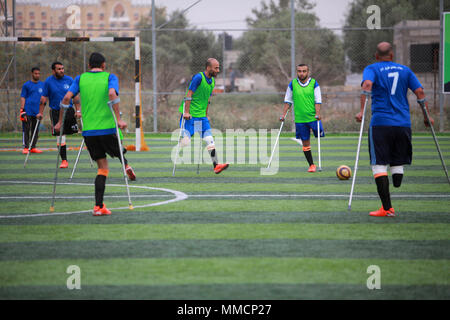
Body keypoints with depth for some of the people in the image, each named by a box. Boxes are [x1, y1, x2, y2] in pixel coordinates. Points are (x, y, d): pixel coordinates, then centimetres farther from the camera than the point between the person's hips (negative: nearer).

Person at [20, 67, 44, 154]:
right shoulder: (26, 85, 2)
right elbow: (22, 98, -1)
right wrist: (22, 110, -10)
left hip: (37, 111, 4)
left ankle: (33, 147, 13)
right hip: (27, 111, -4)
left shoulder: (42, 84, 13)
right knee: (26, 130, -5)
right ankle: (25, 147, -2)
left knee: (35, 130, 7)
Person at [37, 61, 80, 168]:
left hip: (69, 110, 2)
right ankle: (64, 160, -1)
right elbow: (43, 98, 2)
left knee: (73, 131, 0)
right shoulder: (48, 81, -2)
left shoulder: (69, 80, 1)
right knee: (60, 136, -6)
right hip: (55, 111, -2)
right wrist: (41, 113, -2)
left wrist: (78, 110, -2)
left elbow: (75, 96, 5)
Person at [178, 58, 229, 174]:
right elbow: (189, 95, -16)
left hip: (201, 116, 7)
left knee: (209, 140, -3)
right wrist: (186, 112, -20)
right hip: (190, 115, -7)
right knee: (185, 140, -5)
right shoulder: (198, 77, -14)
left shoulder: (212, 81, 11)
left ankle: (216, 165, -7)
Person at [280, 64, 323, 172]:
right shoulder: (293, 84, 4)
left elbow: (318, 100, -4)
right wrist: (284, 114, 4)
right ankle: (311, 165, 13)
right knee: (305, 142, 4)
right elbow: (288, 100, 11)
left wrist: (317, 113, -16)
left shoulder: (314, 83, -1)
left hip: (313, 117, -1)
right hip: (299, 118, 1)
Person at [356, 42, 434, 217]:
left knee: (379, 165, -4)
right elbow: (420, 93, 8)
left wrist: (362, 111, -20)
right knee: (398, 164, 16)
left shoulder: (371, 69, 5)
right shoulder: (405, 70, 15)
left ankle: (387, 208, -10)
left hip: (380, 122, -3)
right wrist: (426, 117, 15)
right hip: (403, 124, 3)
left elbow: (367, 85, -16)